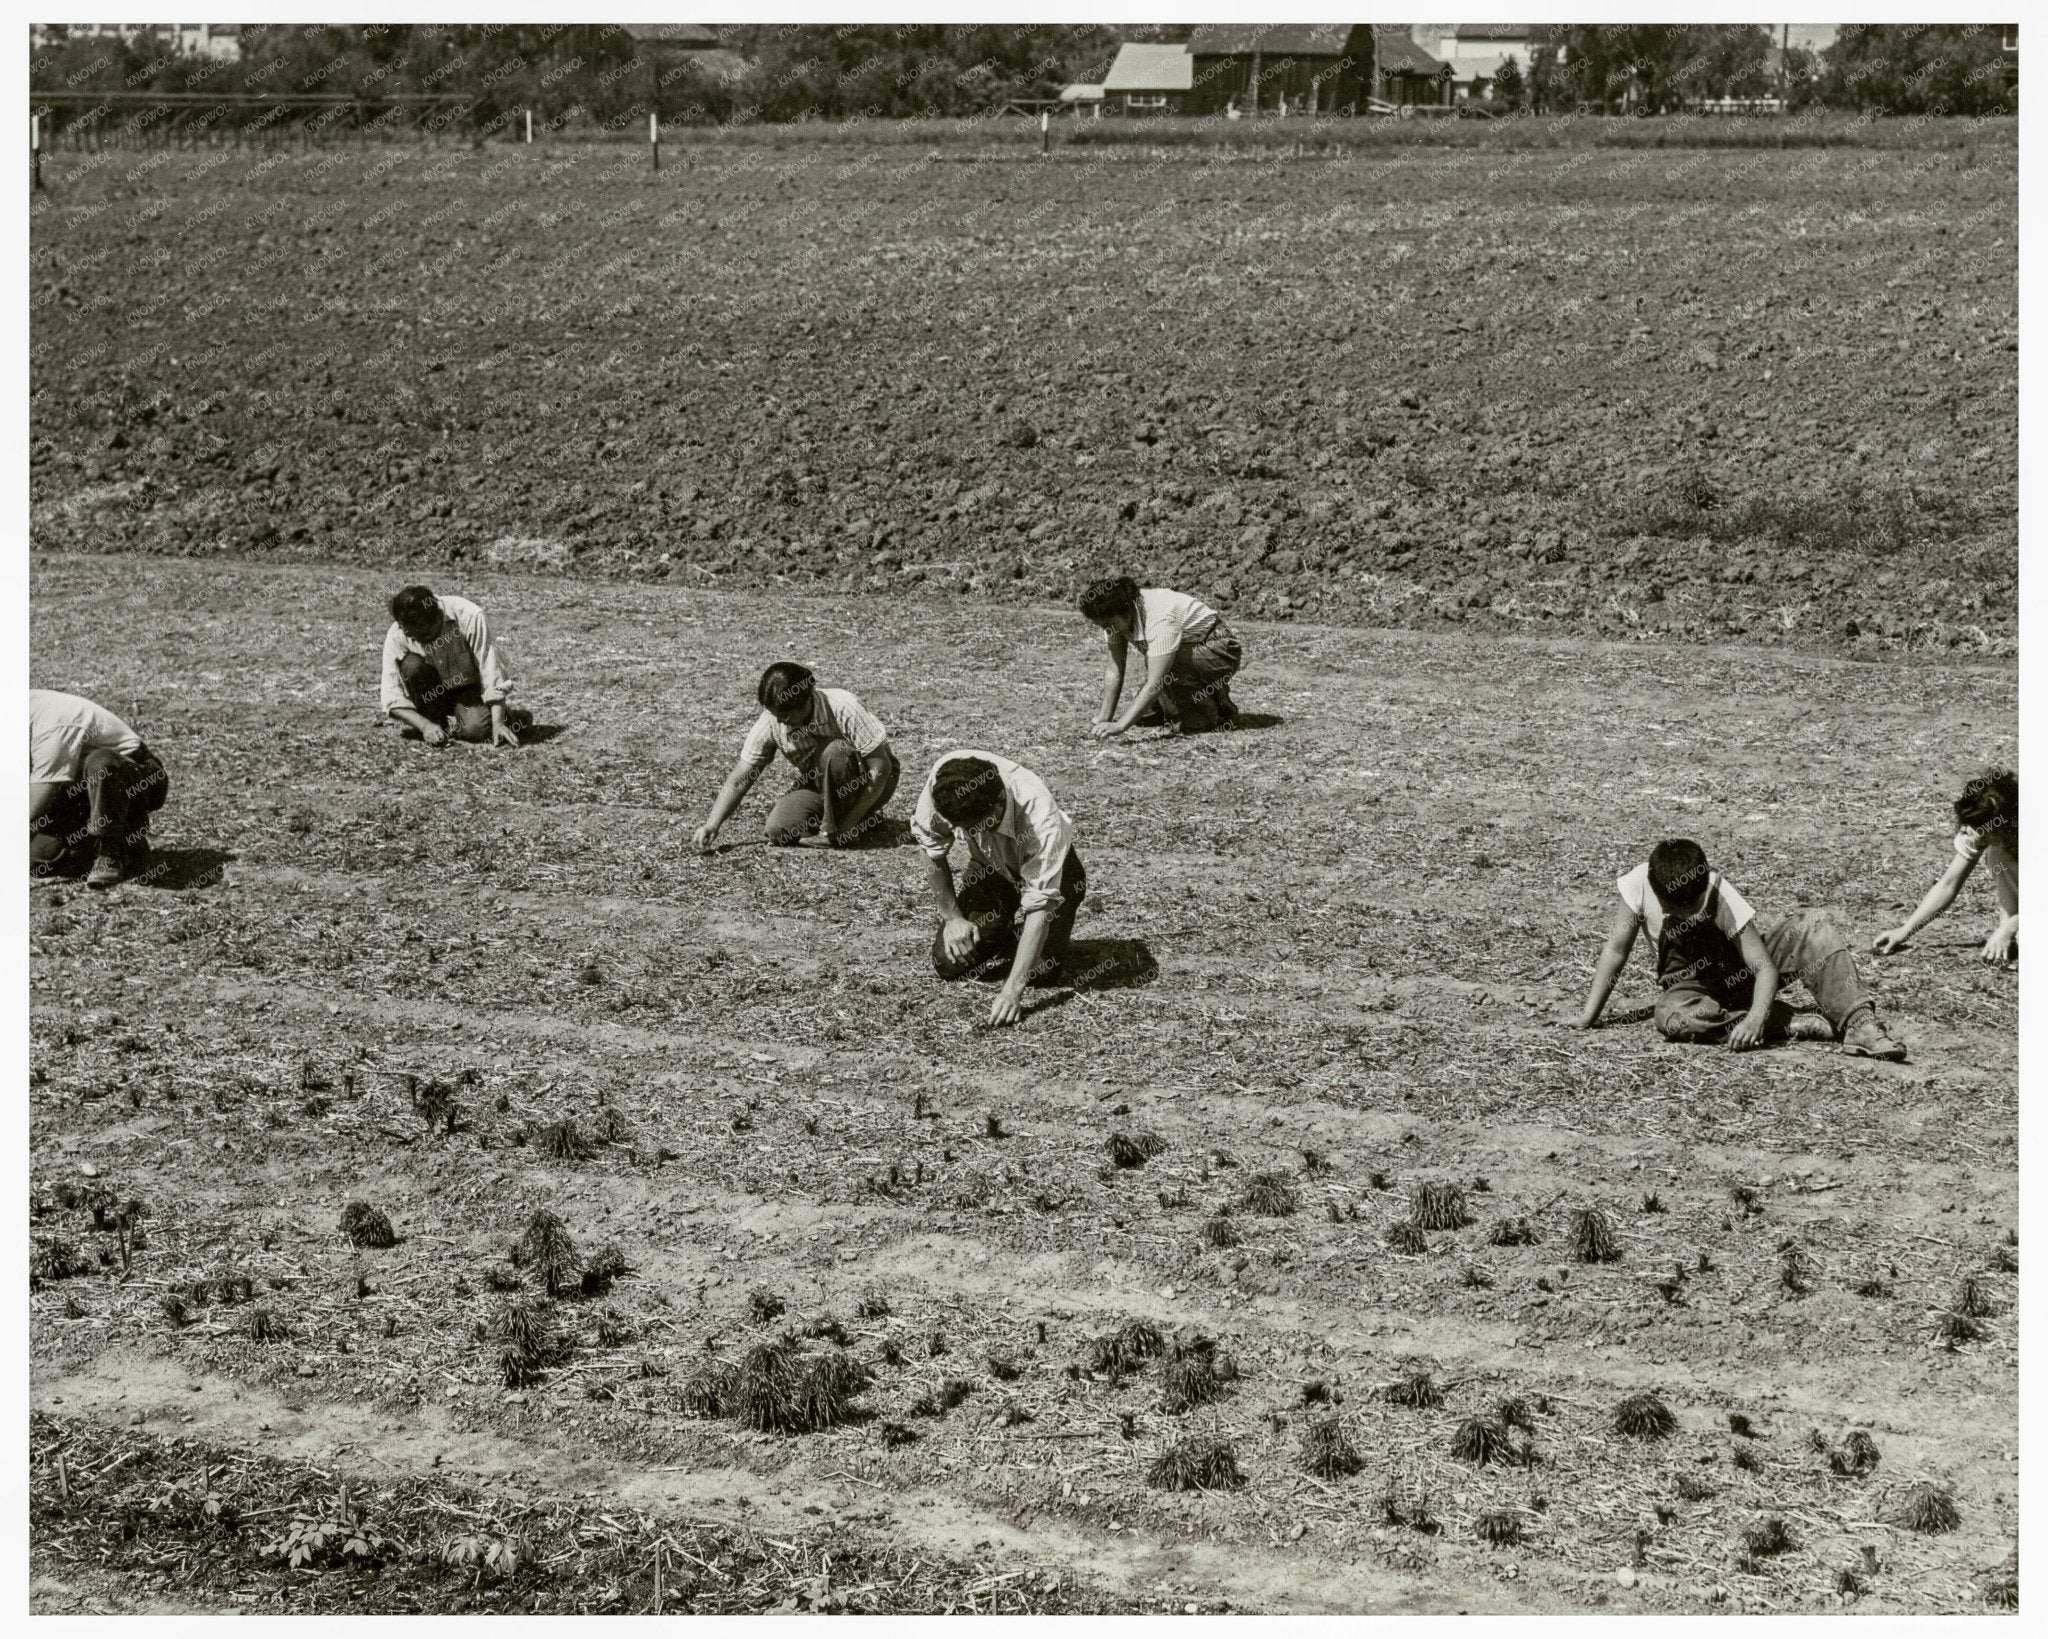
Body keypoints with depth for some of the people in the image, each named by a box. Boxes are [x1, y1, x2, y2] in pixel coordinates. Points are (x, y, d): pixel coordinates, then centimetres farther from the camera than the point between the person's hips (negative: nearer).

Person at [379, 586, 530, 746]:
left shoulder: (469, 617, -27)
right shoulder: (396, 636, -20)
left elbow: (492, 672, -25)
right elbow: (393, 698, -19)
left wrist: (498, 723, -31)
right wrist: (426, 725, -33)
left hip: (468, 688, -2)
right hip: (432, 695, 2)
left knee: (475, 729, -32)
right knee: (411, 665, -28)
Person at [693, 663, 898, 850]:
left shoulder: (843, 709, -29)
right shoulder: (771, 722, -17)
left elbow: (881, 768, -26)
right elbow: (740, 779, -13)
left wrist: (849, 824, -29)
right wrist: (711, 825, -25)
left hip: (867, 783, -4)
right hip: (818, 786, 4)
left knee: (834, 753, -35)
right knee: (779, 829, -21)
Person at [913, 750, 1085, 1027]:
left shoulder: (1040, 816, -41)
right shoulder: (943, 780, -32)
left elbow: (1040, 907, -39)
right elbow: (932, 846, -11)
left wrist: (1012, 989, -44)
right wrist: (952, 916, -13)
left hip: (1048, 868, -3)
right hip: (990, 867, 3)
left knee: (1042, 971, -21)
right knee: (948, 963, -11)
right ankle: (1002, 933, 20)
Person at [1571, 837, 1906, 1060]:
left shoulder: (1721, 896, -26)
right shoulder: (1639, 886, -22)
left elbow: (1765, 967, -28)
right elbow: (1616, 951, -11)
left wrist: (1756, 1018, -46)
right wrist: (1586, 1020, -14)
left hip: (1742, 972, -1)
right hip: (1693, 984, 1)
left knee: (1813, 926, -25)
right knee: (1671, 1017, -39)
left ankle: (1859, 1027, -31)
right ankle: (1799, 1026, -30)